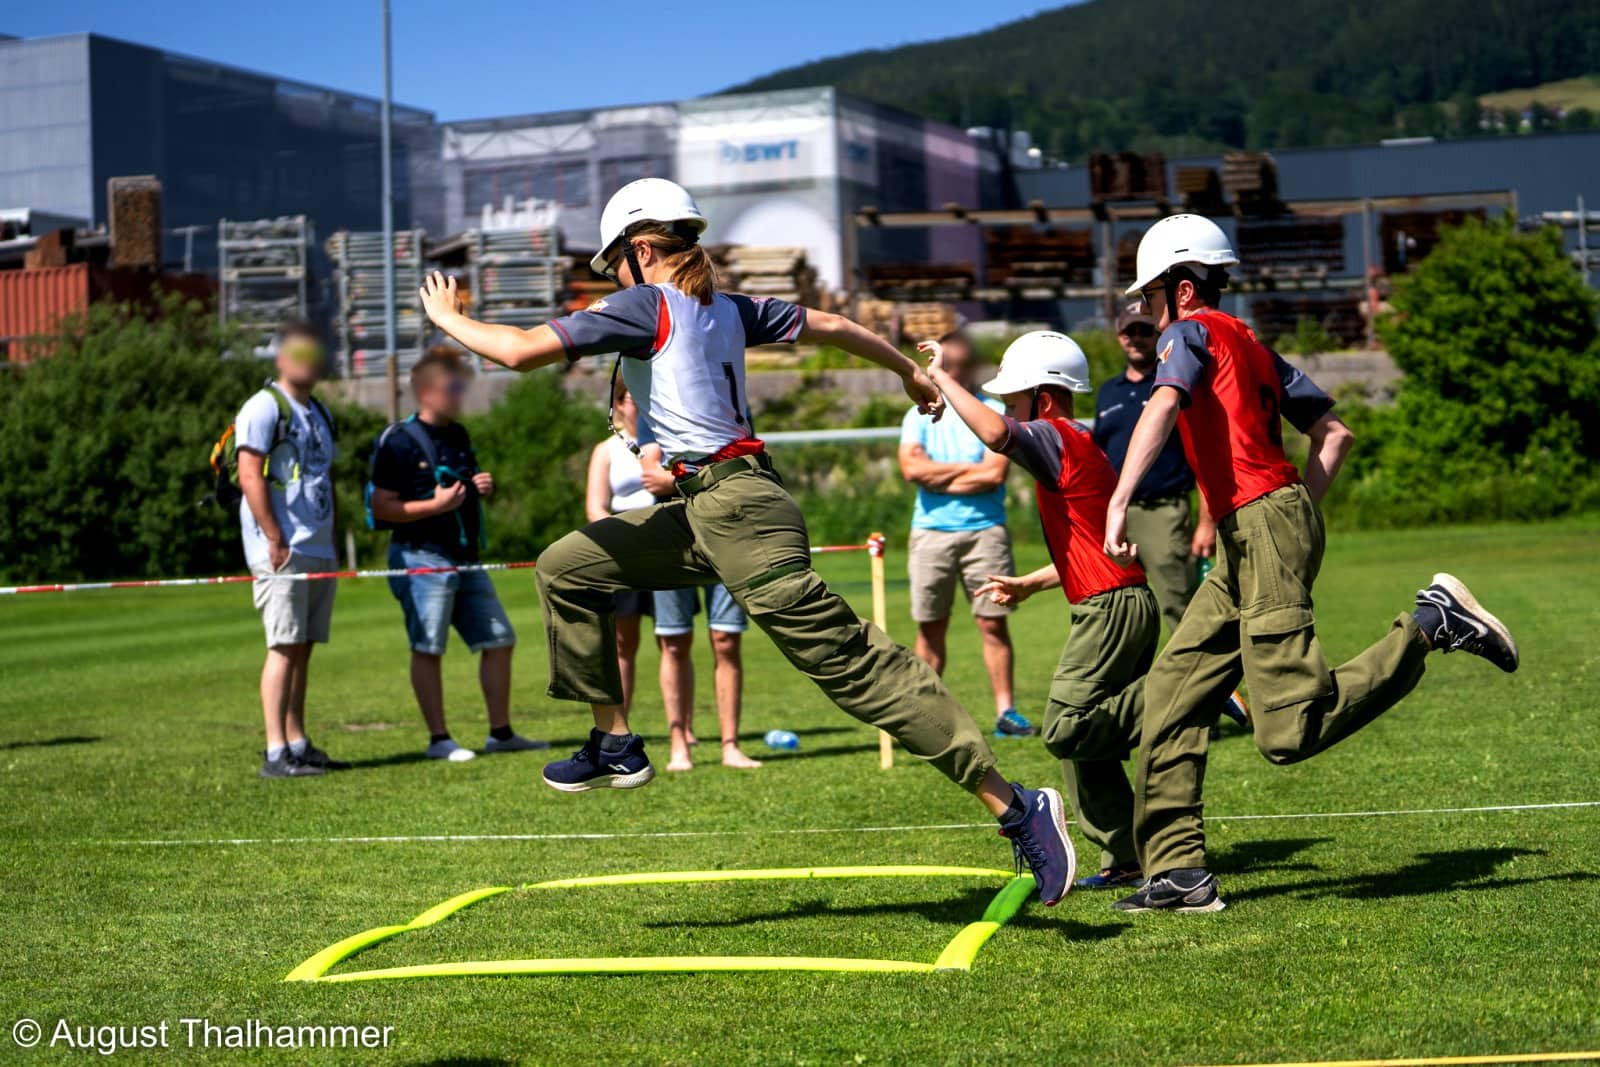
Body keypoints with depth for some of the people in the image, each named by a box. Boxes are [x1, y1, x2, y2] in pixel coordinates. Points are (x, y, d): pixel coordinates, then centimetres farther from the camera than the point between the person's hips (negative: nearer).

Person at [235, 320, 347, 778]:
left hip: (319, 549, 8)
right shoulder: (263, 408, -7)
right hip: (282, 551, -8)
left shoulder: (319, 413, 20)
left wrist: (331, 540, 17)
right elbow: (250, 477, -14)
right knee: (285, 647, -11)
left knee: (303, 650, 10)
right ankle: (275, 753, -11)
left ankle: (298, 745, 15)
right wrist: (275, 540, -18)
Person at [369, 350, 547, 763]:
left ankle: (500, 733, 16)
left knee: (499, 640, 7)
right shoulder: (400, 442, -9)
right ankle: (439, 739, 3)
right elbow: (381, 508, -12)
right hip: (422, 558, -8)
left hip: (465, 558, 8)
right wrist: (435, 504, -21)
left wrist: (483, 487, 6)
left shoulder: (458, 436, 15)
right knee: (427, 648, -3)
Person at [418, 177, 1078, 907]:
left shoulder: (643, 306, -5)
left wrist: (447, 318, 7)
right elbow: (829, 326, 25)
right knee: (565, 568, 16)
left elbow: (521, 351, -10)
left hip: (737, 510, -9)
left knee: (849, 659, -12)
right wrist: (909, 369, 41)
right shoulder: (728, 310, 16)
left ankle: (1015, 808, -14)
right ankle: (615, 743, 23)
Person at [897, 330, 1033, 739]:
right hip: (931, 532, 2)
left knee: (994, 623, -4)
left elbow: (995, 474, -9)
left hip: (985, 529, -1)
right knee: (931, 628, 3)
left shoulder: (994, 413, 4)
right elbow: (911, 467, -6)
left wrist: (937, 476, -5)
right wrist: (968, 468, -6)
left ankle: (1005, 711, -1)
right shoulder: (919, 416, 10)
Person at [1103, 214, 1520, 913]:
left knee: (1289, 735, -13)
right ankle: (1179, 874, 5)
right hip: (1244, 544, 10)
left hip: (1263, 527, -10)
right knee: (1171, 697, 7)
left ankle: (1431, 626, -8)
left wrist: (1119, 501, -31)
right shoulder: (1251, 346, 24)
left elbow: (1163, 406, -22)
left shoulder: (1191, 332, -1)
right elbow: (1335, 433, 24)